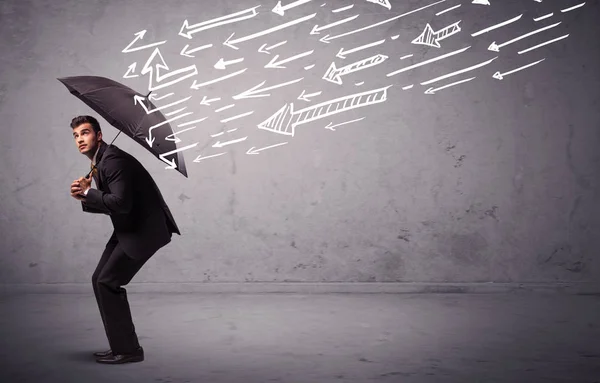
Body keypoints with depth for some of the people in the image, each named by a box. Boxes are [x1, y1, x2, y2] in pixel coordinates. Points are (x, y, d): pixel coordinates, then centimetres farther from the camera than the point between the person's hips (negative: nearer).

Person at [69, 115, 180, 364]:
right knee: (100, 280, 11)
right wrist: (85, 198, 1)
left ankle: (127, 349, 1)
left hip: (144, 229, -11)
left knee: (107, 282, -10)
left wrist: (88, 192, -16)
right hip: (129, 229, 11)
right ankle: (122, 346, 19)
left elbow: (121, 203, -28)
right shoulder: (99, 163, 14)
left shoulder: (112, 160, -18)